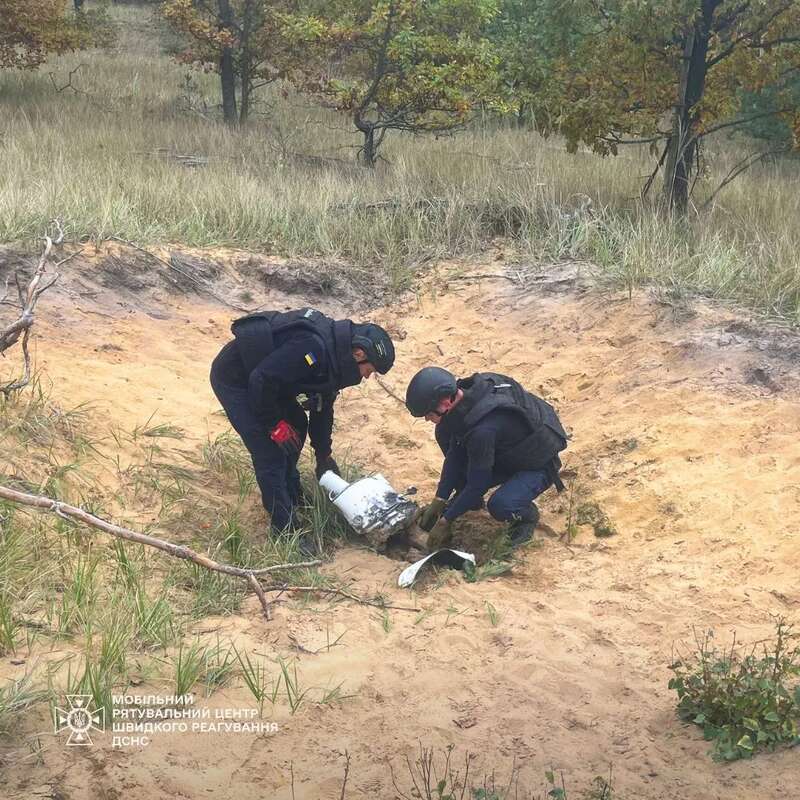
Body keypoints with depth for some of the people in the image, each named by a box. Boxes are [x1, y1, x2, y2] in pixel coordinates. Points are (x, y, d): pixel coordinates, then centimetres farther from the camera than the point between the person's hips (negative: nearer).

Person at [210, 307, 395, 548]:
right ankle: (284, 532, 0)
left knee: (297, 427, 17)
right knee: (270, 454, -10)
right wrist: (275, 424, -18)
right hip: (234, 380, -10)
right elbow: (261, 381, -31)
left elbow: (322, 405, 14)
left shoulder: (333, 354, 1)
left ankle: (292, 499, 33)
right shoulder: (312, 348, -32)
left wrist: (324, 456, 19)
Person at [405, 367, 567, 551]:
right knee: (444, 432, -3)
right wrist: (439, 500, -4)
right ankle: (470, 499, 13)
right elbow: (454, 451, -3)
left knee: (500, 506, -35)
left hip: (538, 465, -8)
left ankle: (527, 514, 1)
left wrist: (446, 521, -16)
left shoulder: (482, 429, -39)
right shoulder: (465, 393, -14)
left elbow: (477, 484, -27)